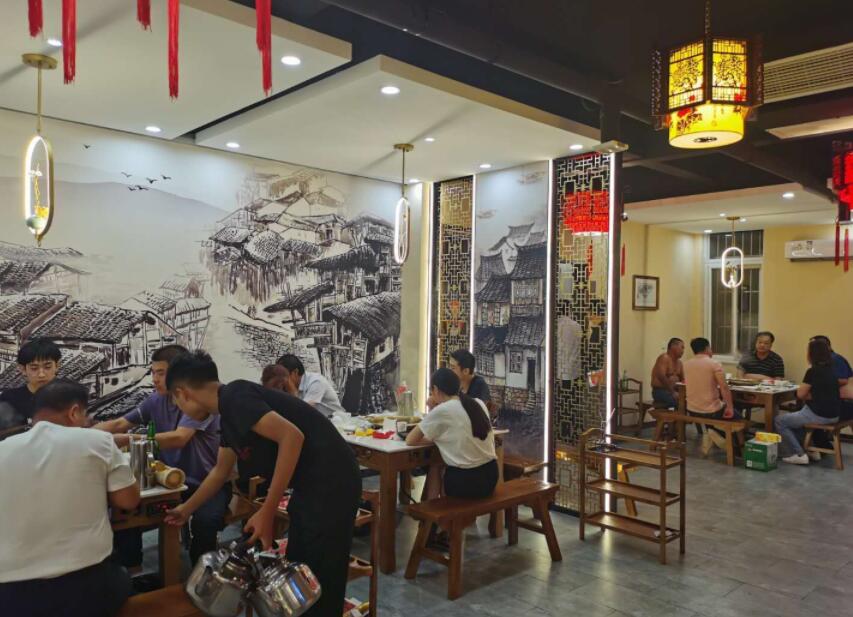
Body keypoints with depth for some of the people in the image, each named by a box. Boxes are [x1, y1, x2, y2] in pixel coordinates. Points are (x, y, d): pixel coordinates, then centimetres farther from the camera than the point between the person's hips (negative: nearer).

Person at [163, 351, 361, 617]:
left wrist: (267, 512, -21)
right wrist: (186, 509, 43)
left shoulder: (233, 397, -14)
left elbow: (292, 436, -26)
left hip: (330, 484, -10)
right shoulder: (228, 412, 16)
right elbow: (220, 471, 32)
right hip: (311, 485, 10)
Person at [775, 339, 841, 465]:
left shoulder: (813, 371, -18)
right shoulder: (829, 370, 8)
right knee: (795, 417, 30)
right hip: (832, 414, 9)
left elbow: (800, 394, -10)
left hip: (819, 415, -9)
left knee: (779, 421, 4)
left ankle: (799, 455, 1)